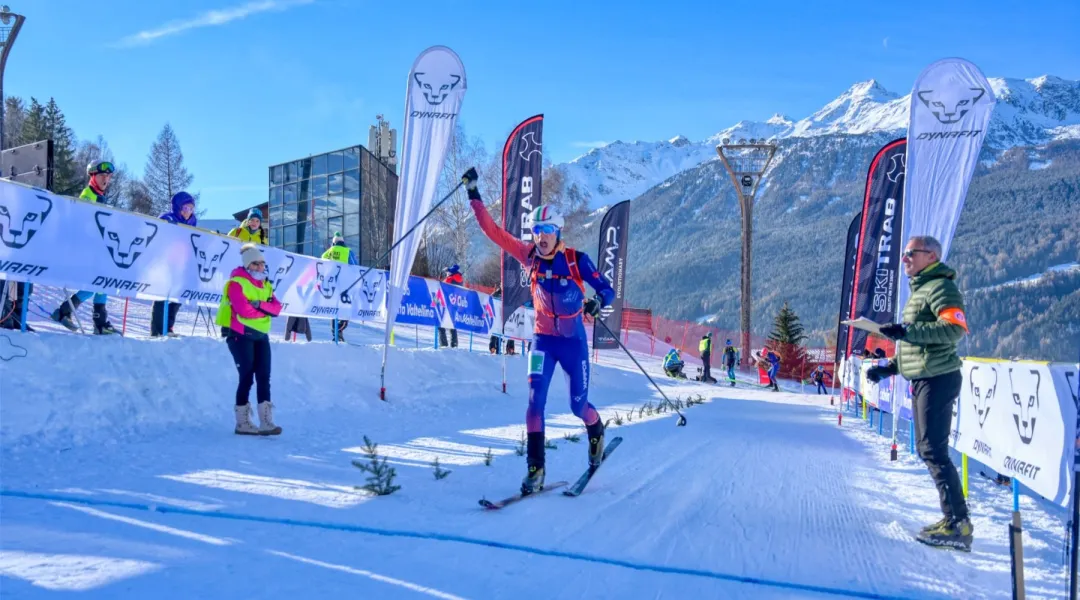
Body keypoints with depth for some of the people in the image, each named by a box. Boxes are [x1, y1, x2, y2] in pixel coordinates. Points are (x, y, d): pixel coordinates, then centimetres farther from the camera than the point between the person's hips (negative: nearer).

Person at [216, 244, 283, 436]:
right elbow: (243, 309, -21)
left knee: (264, 378, -1)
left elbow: (277, 308, 1)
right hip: (240, 335, -7)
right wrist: (266, 310, -7)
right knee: (247, 377, -5)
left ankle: (266, 422, -2)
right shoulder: (237, 282, -8)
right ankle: (242, 422, 5)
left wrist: (260, 305, -17)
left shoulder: (265, 285, 15)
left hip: (261, 335, 7)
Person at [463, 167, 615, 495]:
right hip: (543, 339, 2)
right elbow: (493, 231, -6)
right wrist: (474, 194, -9)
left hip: (574, 341, -1)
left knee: (578, 406, 9)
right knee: (536, 399, -15)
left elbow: (608, 290, -10)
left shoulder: (576, 259, -13)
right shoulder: (529, 256, -6)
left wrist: (597, 301, -31)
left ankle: (596, 431, 45)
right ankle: (535, 468, -6)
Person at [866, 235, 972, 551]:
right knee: (927, 449, 12)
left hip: (937, 379, -10)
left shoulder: (939, 287, -10)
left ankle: (959, 525, -5)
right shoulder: (919, 290, 21)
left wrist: (907, 330, -30)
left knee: (933, 450, -10)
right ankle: (953, 519, 19)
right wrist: (889, 368, 21)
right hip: (922, 379, 10)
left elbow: (955, 328, -25)